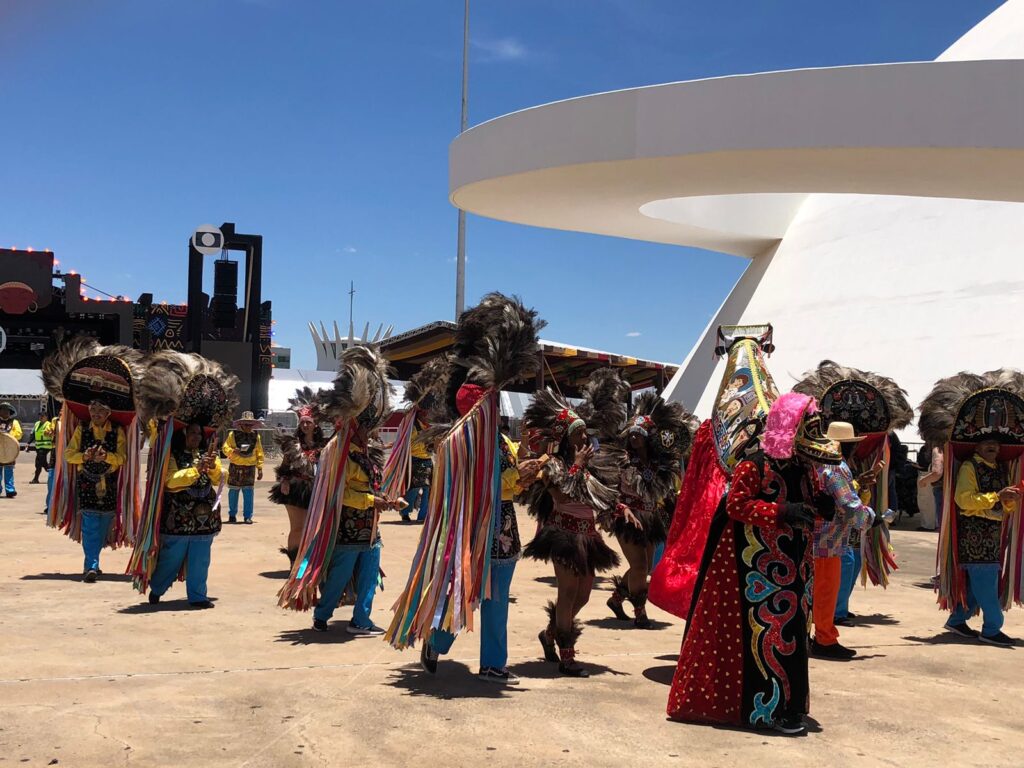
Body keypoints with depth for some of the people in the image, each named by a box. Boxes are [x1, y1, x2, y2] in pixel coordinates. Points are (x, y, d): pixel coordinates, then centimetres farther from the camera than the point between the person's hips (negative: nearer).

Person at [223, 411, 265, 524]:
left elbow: (259, 453, 10)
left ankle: (247, 516, 4)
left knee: (248, 492, -2)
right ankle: (232, 514, 19)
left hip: (250, 468, 1)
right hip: (235, 467, -1)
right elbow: (225, 448, 0)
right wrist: (233, 451, -20)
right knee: (233, 491, 5)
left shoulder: (256, 436, 7)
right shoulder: (233, 434, 1)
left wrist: (260, 468, 6)